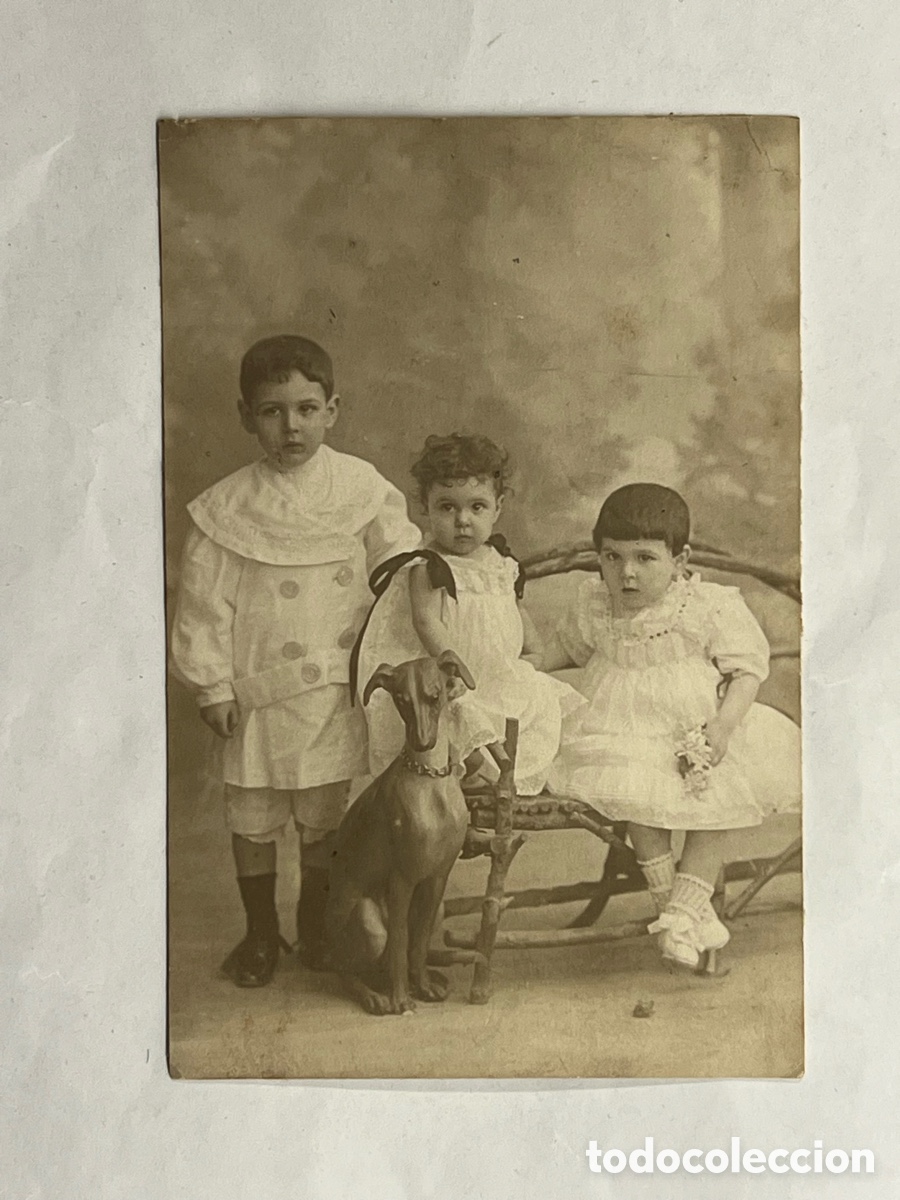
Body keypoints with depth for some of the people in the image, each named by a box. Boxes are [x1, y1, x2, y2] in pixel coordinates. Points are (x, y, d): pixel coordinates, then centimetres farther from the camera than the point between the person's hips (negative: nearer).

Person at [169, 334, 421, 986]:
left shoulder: (361, 487, -3)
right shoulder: (225, 508, -7)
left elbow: (400, 557, 8)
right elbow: (205, 603, -3)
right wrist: (212, 686, -4)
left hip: (336, 687, 1)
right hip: (257, 688, -1)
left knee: (324, 815, 15)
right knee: (253, 817, 11)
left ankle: (316, 921, 36)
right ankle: (260, 932, 32)